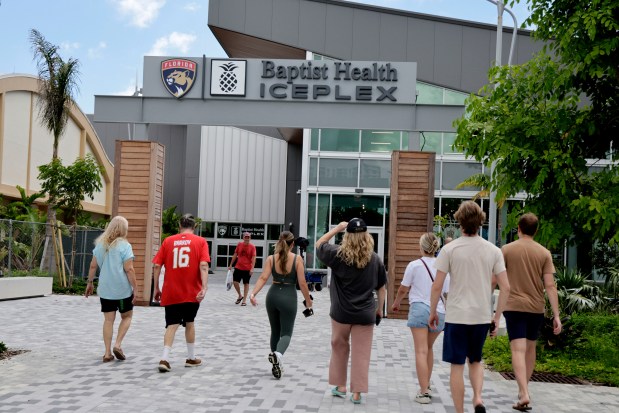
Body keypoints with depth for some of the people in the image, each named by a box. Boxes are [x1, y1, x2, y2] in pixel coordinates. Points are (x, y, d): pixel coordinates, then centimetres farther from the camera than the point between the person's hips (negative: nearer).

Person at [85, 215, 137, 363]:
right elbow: (129, 269, -14)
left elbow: (93, 266, 9)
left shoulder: (100, 244, 7)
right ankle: (118, 344, 0)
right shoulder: (124, 245, -9)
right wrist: (135, 289, -10)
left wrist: (89, 283, 20)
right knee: (127, 316, 14)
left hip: (105, 289, 4)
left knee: (108, 320, 9)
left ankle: (107, 353, 8)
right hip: (123, 289, -4)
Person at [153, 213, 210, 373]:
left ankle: (164, 359, -12)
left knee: (172, 325, 5)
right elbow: (203, 266, -13)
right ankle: (191, 358, 26)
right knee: (189, 323, 16)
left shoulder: (168, 241, 6)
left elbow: (157, 265, 1)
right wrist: (204, 287, -18)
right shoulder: (200, 241, 1)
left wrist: (156, 288, 8)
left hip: (170, 292, 1)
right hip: (192, 292, -1)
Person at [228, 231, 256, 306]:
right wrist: (231, 265, 10)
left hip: (247, 269, -3)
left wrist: (252, 268, -21)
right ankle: (240, 296, 21)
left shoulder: (252, 247, -6)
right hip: (238, 267, 3)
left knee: (246, 283, 4)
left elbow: (253, 258, -11)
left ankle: (244, 300, 12)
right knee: (235, 282, -2)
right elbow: (235, 255, 10)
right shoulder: (239, 245, 3)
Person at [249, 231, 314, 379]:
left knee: (275, 331, 19)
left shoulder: (271, 258, 2)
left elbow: (263, 278, -11)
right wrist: (308, 302, 2)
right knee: (286, 332, 2)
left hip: (272, 296, 4)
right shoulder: (297, 259, -6)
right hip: (288, 297, -3)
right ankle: (278, 354, -29)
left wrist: (253, 293, -16)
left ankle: (277, 364, 24)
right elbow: (302, 283, -7)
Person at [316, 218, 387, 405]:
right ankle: (357, 392, 7)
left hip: (341, 312, 0)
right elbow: (381, 287, 5)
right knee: (361, 354, 5)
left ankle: (340, 386, 26)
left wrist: (337, 228, 9)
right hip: (365, 314, 0)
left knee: (339, 349, 18)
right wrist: (379, 309, 15)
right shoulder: (375, 259, -2)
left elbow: (319, 244, 9)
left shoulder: (338, 255, -8)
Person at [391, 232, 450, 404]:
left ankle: (424, 393, -6)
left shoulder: (414, 265, -4)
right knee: (429, 349, 21)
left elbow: (403, 289, 5)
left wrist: (396, 303, 24)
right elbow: (447, 293, 5)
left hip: (419, 309, -4)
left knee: (421, 351, -3)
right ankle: (426, 386, 29)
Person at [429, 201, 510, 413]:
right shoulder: (493, 250, 1)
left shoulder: (450, 249, -7)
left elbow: (437, 286, -8)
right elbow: (505, 288, -1)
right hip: (482, 316, 3)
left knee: (457, 366, 7)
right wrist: (497, 318, 9)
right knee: (475, 360, 22)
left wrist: (432, 312, 6)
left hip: (456, 316, -3)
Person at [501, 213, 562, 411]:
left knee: (518, 350, -7)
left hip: (514, 306, -2)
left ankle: (525, 395, -20)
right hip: (536, 307, 3)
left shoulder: (507, 249, -3)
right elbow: (550, 286, -6)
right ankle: (523, 389, 31)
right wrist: (556, 315, -5)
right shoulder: (544, 253, 1)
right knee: (530, 348, 19)